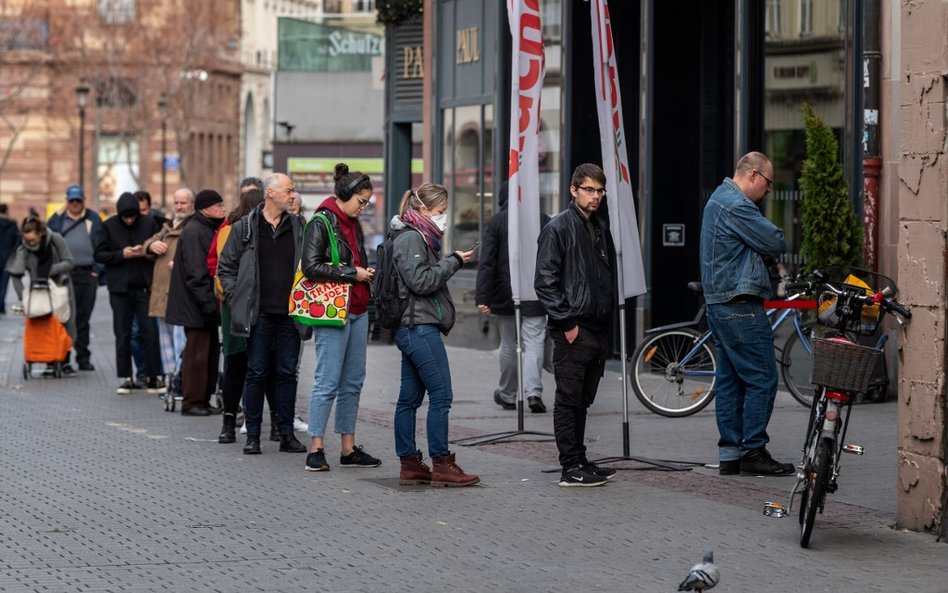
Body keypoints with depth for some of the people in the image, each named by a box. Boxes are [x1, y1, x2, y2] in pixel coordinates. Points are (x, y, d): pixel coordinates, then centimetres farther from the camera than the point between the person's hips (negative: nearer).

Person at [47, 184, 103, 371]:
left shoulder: (93, 219, 9)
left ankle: (83, 357, 10)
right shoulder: (57, 219, 9)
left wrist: (98, 270, -2)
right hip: (63, 274, 0)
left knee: (83, 318, 5)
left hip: (87, 274, 1)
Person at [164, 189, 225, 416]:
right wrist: (208, 303, -22)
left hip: (205, 305, 10)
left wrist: (212, 302, 16)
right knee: (197, 353, -5)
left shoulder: (207, 229, 17)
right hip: (195, 305, -10)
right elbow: (195, 272, -21)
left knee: (210, 350, 12)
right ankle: (192, 402, 1)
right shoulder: (193, 232, -16)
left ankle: (203, 400, 18)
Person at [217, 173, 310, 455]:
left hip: (290, 315, 3)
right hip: (259, 315, -2)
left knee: (288, 373, 5)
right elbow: (225, 267, 6)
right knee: (256, 373, 1)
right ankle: (252, 435, 7)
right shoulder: (245, 227, 1)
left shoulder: (298, 228, 9)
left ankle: (287, 434, 11)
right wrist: (237, 299, -2)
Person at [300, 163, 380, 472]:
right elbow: (312, 266, -17)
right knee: (328, 381, -7)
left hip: (357, 312, 9)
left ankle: (348, 448, 14)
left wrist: (367, 273, 8)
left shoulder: (353, 224, 17)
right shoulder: (321, 222, -9)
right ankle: (316, 449, -3)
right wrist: (353, 274, -15)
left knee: (353, 381, 9)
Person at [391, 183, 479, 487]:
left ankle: (409, 464, 11)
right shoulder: (411, 239, -12)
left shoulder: (420, 238, 20)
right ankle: (441, 465, -7)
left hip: (414, 328, 11)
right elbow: (421, 281, -19)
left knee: (410, 398, 9)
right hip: (419, 327, -11)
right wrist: (453, 262, -12)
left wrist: (451, 262, 9)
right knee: (441, 395, -9)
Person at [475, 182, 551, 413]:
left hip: (505, 294, 0)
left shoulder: (496, 222, -2)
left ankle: (507, 395, 22)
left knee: (508, 345, 11)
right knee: (534, 343, -2)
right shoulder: (544, 220, 3)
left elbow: (486, 262, -8)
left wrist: (482, 297, -11)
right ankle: (533, 391, -20)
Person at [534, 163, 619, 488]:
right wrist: (567, 323, -15)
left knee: (583, 400, 13)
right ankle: (571, 468, -3)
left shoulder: (601, 227, 16)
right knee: (569, 399, -4)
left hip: (598, 329, 8)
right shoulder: (558, 228, -8)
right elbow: (545, 281, -13)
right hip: (573, 331, -8)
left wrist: (609, 316, 15)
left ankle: (580, 460, 20)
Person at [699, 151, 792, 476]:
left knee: (730, 380, 11)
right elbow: (777, 243, -15)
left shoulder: (719, 199, 19)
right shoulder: (736, 206, -16)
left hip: (719, 304, 11)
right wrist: (770, 239, 4)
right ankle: (753, 452, -6)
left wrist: (759, 246, 1)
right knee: (761, 379, -7)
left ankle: (730, 453, 13)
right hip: (741, 306, -11)